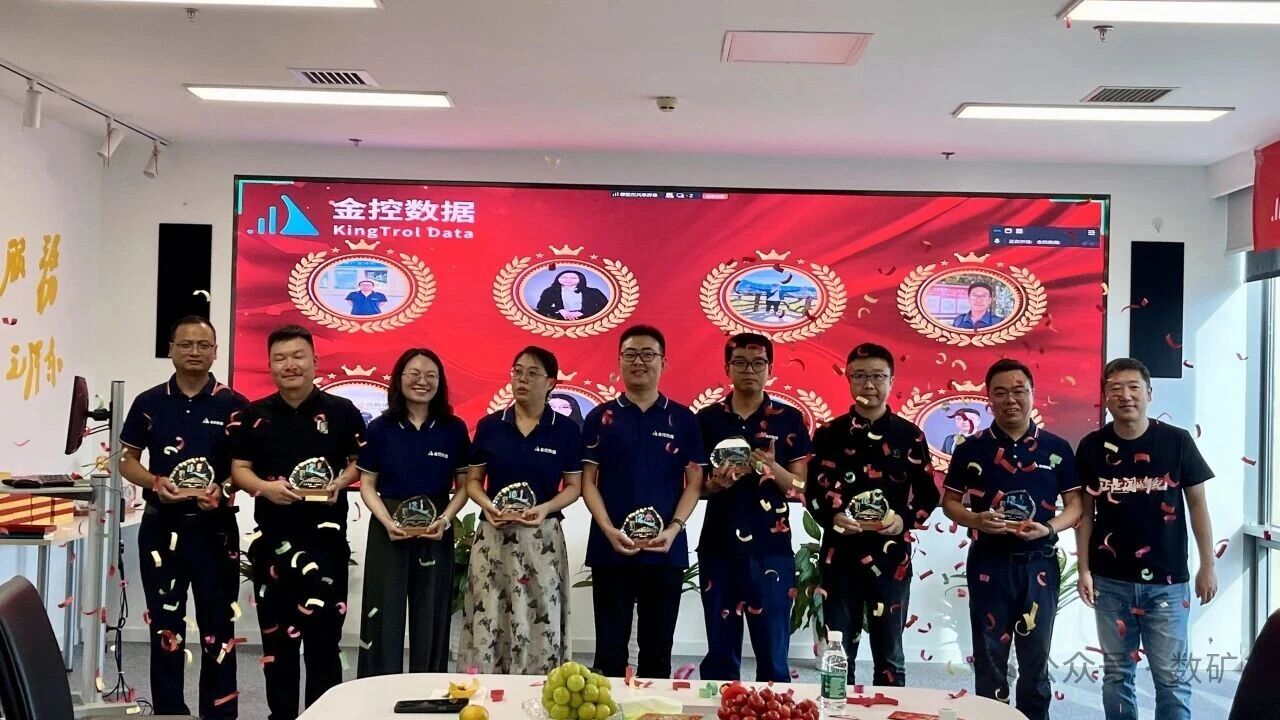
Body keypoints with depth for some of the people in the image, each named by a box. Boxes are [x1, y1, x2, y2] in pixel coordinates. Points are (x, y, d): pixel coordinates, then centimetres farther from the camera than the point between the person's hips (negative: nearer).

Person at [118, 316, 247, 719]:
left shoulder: (234, 405, -1)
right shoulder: (149, 403, 3)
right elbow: (127, 460, 8)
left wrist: (223, 489, -17)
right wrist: (155, 482, -12)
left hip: (215, 526, -1)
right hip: (161, 526, 2)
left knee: (218, 627, 5)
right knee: (165, 626, 9)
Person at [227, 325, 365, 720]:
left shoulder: (342, 411, 1)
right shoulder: (253, 415, 6)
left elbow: (359, 462, 7)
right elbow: (239, 469, 6)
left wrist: (339, 483, -12)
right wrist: (265, 487, -14)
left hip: (325, 533, -2)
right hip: (272, 535, 2)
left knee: (322, 631, -1)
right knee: (276, 633, 10)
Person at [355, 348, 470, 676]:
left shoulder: (454, 429, 1)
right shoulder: (380, 428, 1)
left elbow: (464, 485, 4)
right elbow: (367, 485, 2)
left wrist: (444, 520, -12)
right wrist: (387, 521, -14)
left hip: (436, 531, 0)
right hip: (388, 530, 0)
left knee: (430, 618, 7)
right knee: (386, 616, 3)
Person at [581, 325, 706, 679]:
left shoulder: (683, 419, 6)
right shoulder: (601, 417, 4)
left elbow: (694, 483, 4)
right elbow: (588, 481, 2)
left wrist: (673, 529, -11)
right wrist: (609, 530, -12)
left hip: (667, 551, 1)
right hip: (610, 549, -1)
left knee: (658, 650, 9)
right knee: (610, 649, 5)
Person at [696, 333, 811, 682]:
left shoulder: (790, 420, 3)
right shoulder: (707, 419, 6)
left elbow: (801, 488, 1)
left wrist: (774, 469, -18)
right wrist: (716, 483, -13)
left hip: (772, 551, -1)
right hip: (718, 550, 1)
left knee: (773, 654, 1)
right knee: (720, 654, 8)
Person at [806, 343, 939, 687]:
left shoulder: (910, 435, 4)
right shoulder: (829, 434, 4)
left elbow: (928, 494, 6)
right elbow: (812, 491, 5)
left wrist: (905, 519, -13)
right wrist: (832, 517, -15)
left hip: (891, 557, 0)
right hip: (839, 555, 0)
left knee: (889, 654, 10)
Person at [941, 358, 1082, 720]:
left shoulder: (1057, 448, 1)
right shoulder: (971, 449, -1)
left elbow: (1075, 505, 4)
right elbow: (949, 501, 5)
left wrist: (1048, 528, -16)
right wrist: (975, 520, -16)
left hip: (1039, 565, 1)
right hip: (989, 564, 0)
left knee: (1035, 660, 11)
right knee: (989, 660, 8)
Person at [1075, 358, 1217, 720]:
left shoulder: (1177, 441, -6)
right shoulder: (1092, 447, -2)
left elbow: (1197, 504, 1)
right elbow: (1085, 511, 5)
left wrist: (1207, 566, 1)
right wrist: (1084, 570, 1)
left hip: (1167, 581, -1)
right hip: (1111, 582, 2)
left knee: (1172, 676, 4)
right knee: (1116, 673, 12)